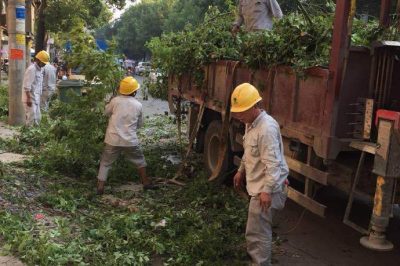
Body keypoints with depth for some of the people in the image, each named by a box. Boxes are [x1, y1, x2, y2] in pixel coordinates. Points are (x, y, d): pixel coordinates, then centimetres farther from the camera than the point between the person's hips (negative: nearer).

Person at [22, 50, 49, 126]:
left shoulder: (40, 69, 14)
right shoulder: (31, 69, -15)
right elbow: (26, 86, -19)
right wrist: (29, 99, -22)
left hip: (36, 99, 9)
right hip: (30, 99, -9)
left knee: (37, 118, 12)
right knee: (31, 118, -9)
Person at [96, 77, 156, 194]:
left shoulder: (115, 101, -5)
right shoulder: (138, 105, -1)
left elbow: (107, 111, 14)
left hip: (113, 139, -1)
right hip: (130, 140, 1)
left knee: (105, 163, 12)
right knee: (139, 160, 23)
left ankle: (100, 187, 8)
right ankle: (146, 182, 29)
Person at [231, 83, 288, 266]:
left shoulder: (266, 128, -26)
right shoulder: (251, 123, 7)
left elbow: (273, 163, -29)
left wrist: (267, 190, -30)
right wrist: (241, 171, 26)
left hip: (267, 189, -10)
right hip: (259, 185, 10)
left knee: (257, 233, -4)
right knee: (260, 229, 27)